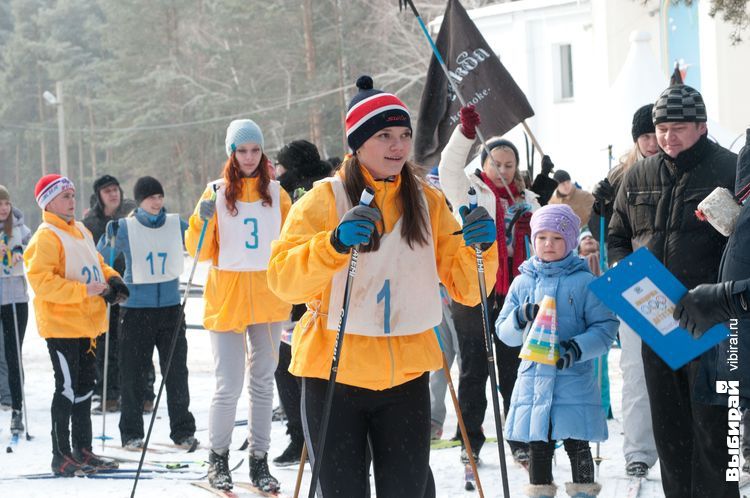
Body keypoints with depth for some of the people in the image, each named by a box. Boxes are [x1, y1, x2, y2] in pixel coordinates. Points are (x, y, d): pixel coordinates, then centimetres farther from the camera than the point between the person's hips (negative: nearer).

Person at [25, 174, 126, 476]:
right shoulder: (46, 237, -14)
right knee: (67, 388, -6)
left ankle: (83, 451, 23)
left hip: (85, 325, 9)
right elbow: (41, 281, -23)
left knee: (84, 386, 14)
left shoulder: (81, 232, 14)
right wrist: (83, 290, -26)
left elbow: (96, 264, 26)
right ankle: (61, 457, 0)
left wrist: (112, 280, 5)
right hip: (60, 324, -9)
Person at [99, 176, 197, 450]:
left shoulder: (176, 224, 3)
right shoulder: (125, 228, -4)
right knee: (133, 373, 2)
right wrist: (110, 239, -22)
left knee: (176, 371, 5)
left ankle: (183, 431, 14)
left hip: (170, 306, 2)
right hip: (136, 308, -2)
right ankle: (131, 433, 11)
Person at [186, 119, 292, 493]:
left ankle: (259, 461, 15)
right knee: (229, 385, -7)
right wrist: (202, 221, -18)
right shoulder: (217, 193, 1)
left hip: (269, 298, 3)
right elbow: (200, 251, -1)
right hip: (227, 297, -3)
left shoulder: (276, 194, 7)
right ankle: (218, 458, 11)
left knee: (263, 383, 8)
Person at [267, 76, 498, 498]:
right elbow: (284, 279, -16)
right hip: (335, 372, -2)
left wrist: (480, 247, -15)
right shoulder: (324, 200, -3)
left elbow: (466, 288, 5)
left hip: (407, 374, 3)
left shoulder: (428, 202, 8)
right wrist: (337, 242, -31)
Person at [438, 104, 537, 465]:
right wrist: (466, 132, -33)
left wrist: (532, 228, 1)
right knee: (473, 369, 3)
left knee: (514, 368, 7)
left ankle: (520, 441, 13)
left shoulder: (526, 199, 16)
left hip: (514, 292, 3)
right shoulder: (470, 189, 3)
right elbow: (449, 168, -18)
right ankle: (471, 441, 10)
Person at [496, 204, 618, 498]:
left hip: (575, 378, -3)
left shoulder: (585, 282, -1)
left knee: (577, 446, 2)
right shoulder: (523, 282, 9)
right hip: (533, 377, 3)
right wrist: (522, 317, -12)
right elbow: (504, 332, 9)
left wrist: (578, 348, -20)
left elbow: (605, 328, -5)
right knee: (538, 446, 9)